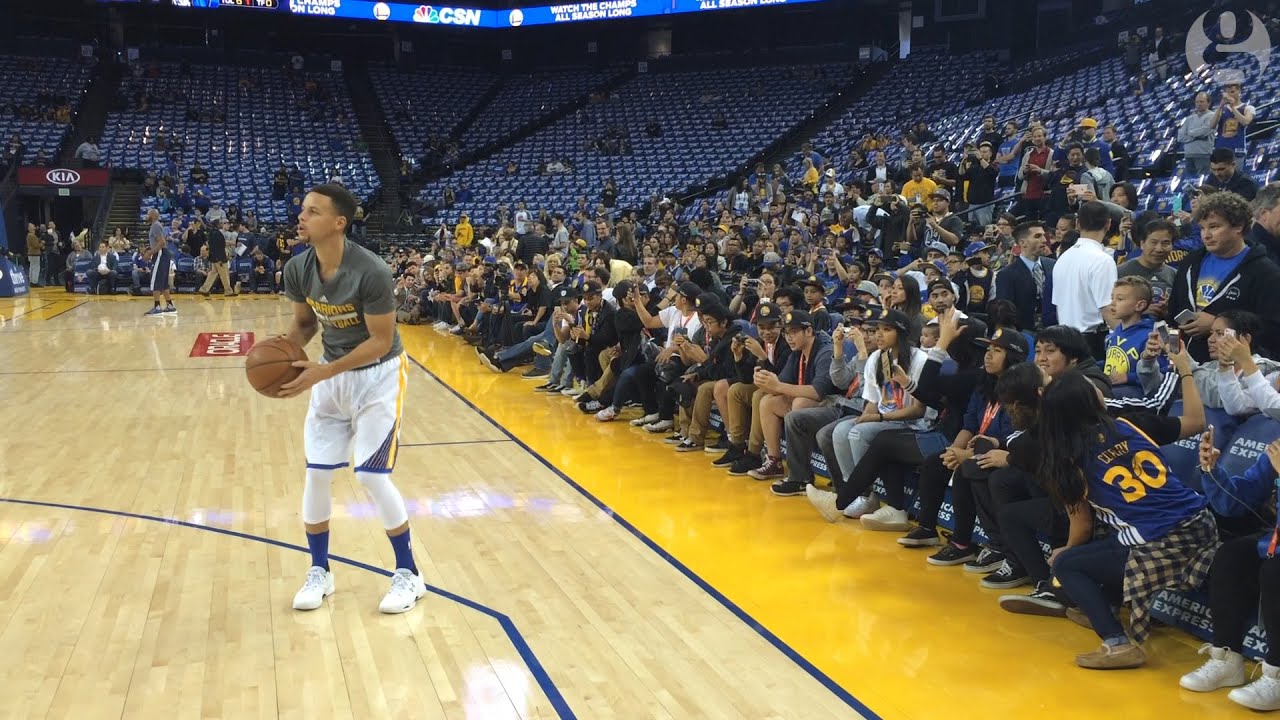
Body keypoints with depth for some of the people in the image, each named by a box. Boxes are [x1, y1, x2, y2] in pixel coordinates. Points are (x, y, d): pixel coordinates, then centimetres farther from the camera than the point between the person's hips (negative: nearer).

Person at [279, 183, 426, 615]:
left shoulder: (370, 272, -29)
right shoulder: (297, 269, -10)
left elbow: (381, 340, -24)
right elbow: (305, 323, 6)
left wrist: (322, 373, -30)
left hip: (378, 375, -6)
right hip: (331, 374, 6)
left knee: (371, 476, -9)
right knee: (316, 473, 4)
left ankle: (408, 574, 8)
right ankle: (319, 572, 22)